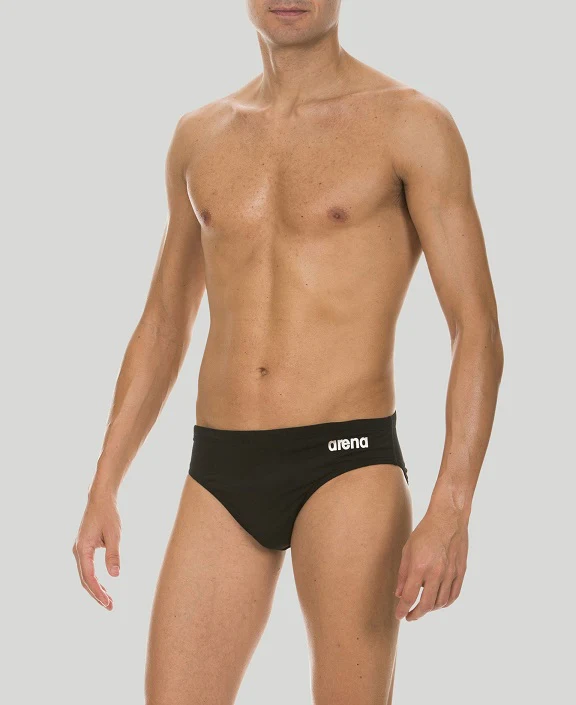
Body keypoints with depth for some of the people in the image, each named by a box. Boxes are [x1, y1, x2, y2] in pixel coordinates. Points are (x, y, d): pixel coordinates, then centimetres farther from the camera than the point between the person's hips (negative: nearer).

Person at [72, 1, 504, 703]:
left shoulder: (411, 124, -2)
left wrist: (451, 510, -19)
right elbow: (162, 328, 21)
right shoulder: (199, 136, 14)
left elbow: (477, 329, -7)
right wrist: (102, 491, 14)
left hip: (348, 464, -4)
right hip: (219, 473, 5)